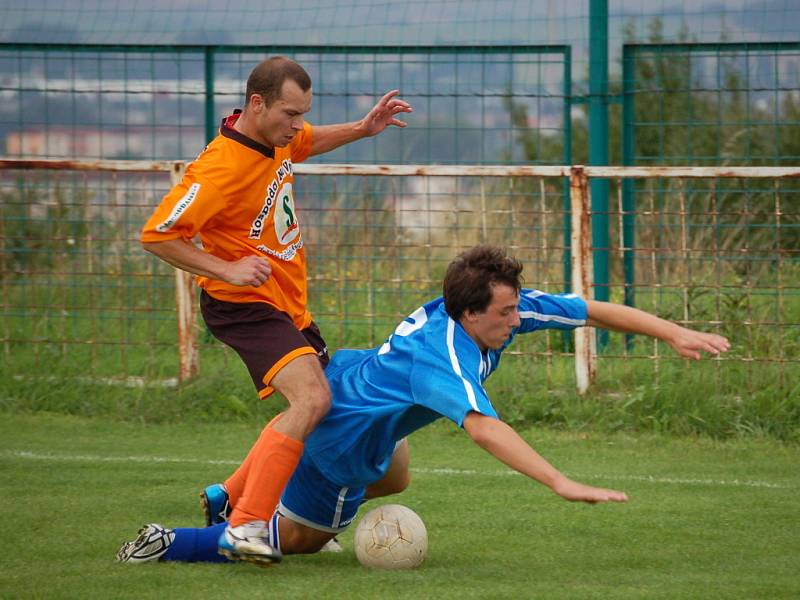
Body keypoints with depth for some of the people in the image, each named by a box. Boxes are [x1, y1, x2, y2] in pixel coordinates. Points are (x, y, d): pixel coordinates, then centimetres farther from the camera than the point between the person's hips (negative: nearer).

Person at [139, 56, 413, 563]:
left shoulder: (276, 138, 3)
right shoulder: (222, 168, -24)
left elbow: (306, 142, 30)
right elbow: (156, 235, -22)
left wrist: (363, 129, 16)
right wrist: (226, 269, -26)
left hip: (289, 304, 10)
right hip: (247, 307, -10)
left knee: (314, 406, 19)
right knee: (312, 399, -28)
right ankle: (244, 529, -31)